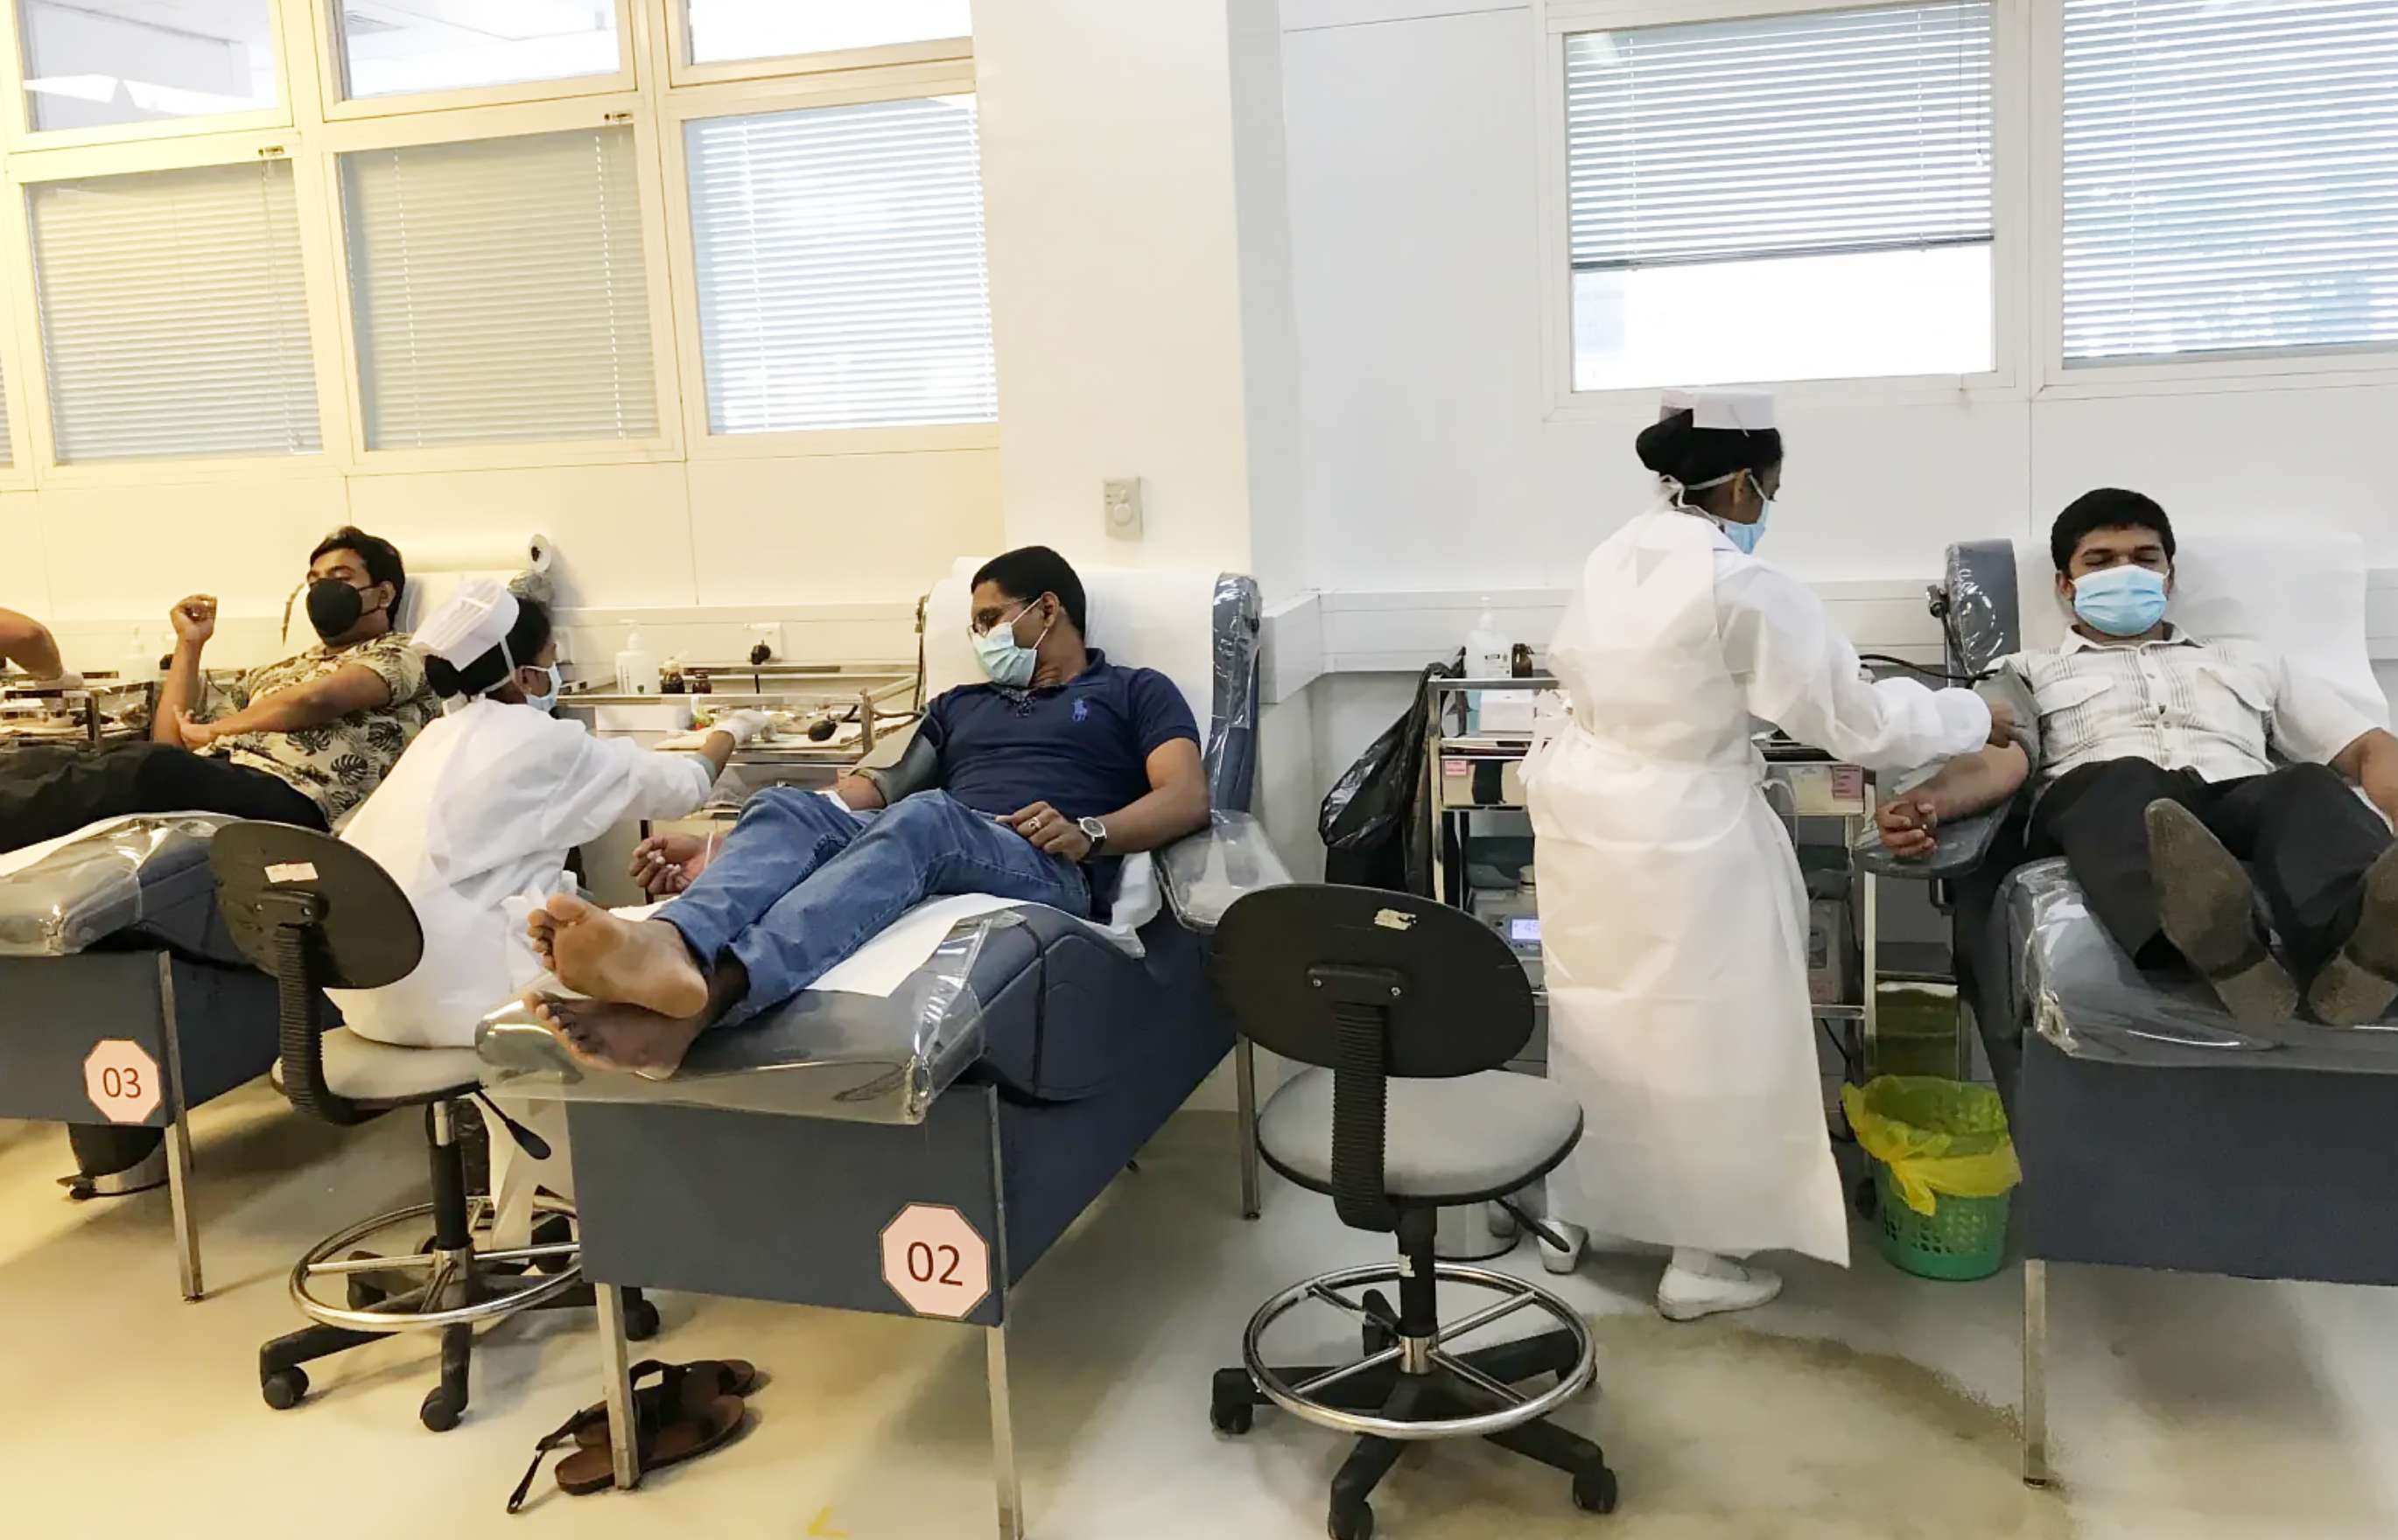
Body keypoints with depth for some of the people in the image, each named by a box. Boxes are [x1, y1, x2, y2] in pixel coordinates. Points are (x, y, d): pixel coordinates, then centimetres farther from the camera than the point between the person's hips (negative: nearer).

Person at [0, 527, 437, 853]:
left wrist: (213, 731, 8)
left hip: (286, 798, -7)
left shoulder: (403, 654, 15)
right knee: (41, 762, -22)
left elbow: (317, 698, -6)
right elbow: (171, 742, 30)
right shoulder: (274, 672, 37)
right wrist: (189, 643, 25)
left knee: (148, 766, -39)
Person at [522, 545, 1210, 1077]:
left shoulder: (1134, 692, 20)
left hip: (1045, 868, -5)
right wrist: (721, 850, 5)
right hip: (922, 856, 5)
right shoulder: (961, 705, 34)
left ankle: (709, 991, -61)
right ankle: (672, 951, -57)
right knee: (786, 807, -24)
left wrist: (1089, 833, -17)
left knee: (921, 818, -37)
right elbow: (881, 790, 20)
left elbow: (1188, 798, 3)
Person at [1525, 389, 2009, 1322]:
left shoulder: (1613, 559, 4)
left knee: (1601, 1012, 22)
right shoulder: (1745, 589, -18)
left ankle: (1576, 1210, 38)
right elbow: (1855, 720, -12)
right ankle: (1704, 1259, 18)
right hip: (1681, 838, -8)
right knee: (1706, 1034, 6)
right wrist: (1974, 718, 2)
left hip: (1584, 815, 8)